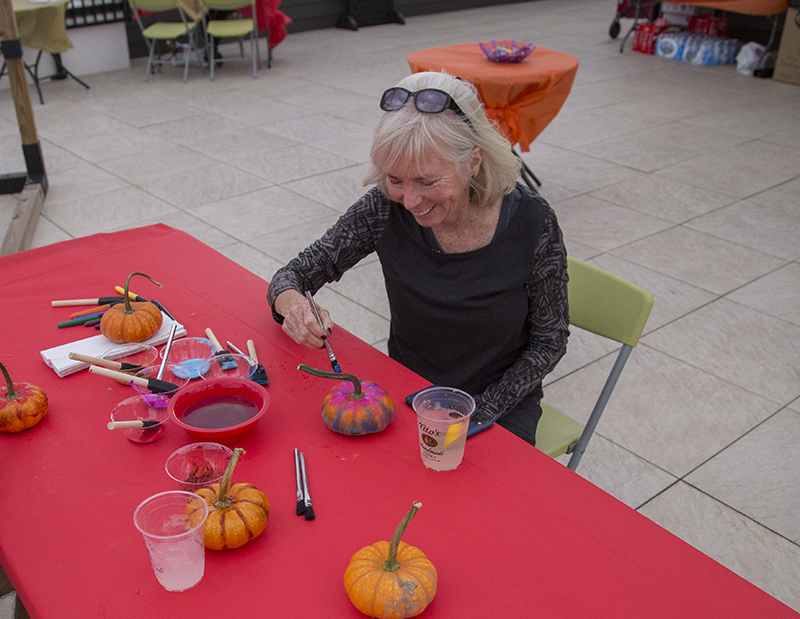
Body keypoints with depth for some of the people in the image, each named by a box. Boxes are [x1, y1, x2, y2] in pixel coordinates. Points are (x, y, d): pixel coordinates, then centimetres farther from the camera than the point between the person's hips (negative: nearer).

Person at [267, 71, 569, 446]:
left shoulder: (531, 222, -17)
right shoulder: (385, 209, -13)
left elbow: (549, 341, -5)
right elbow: (292, 276, -4)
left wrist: (479, 415, -13)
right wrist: (292, 303, -28)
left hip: (498, 404, 0)